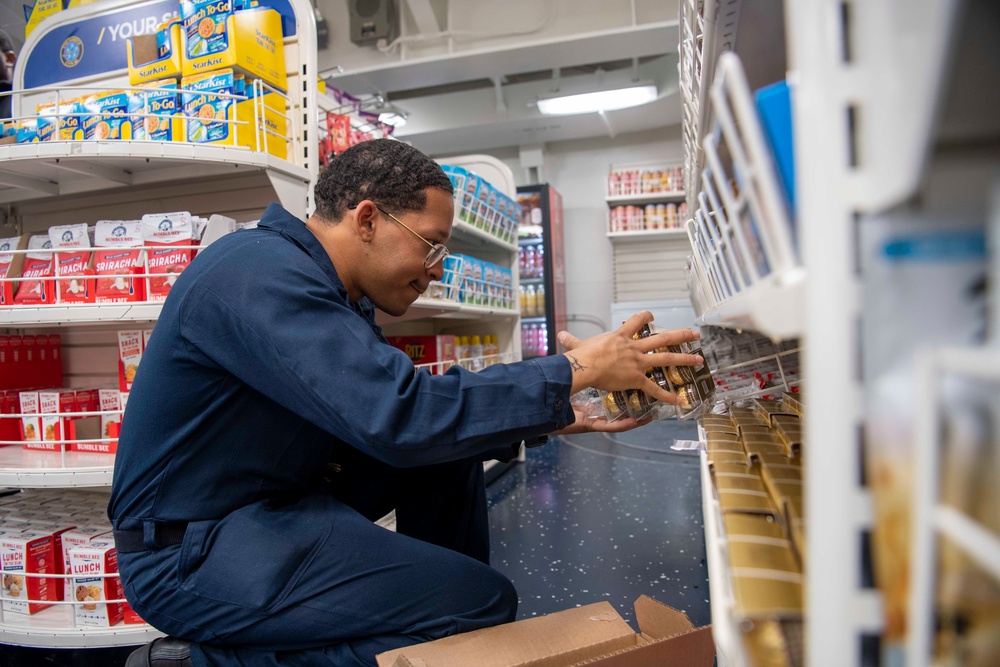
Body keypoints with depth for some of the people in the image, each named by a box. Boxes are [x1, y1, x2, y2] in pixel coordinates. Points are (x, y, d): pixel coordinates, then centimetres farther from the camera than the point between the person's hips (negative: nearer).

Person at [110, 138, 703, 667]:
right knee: (484, 605, -16)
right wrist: (576, 370, -24)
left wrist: (555, 417, -3)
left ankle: (448, 605, 15)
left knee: (448, 450, 4)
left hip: (274, 502, 9)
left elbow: (381, 415, 6)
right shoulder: (262, 275, -24)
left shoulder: (338, 295, 6)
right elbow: (400, 417, -33)